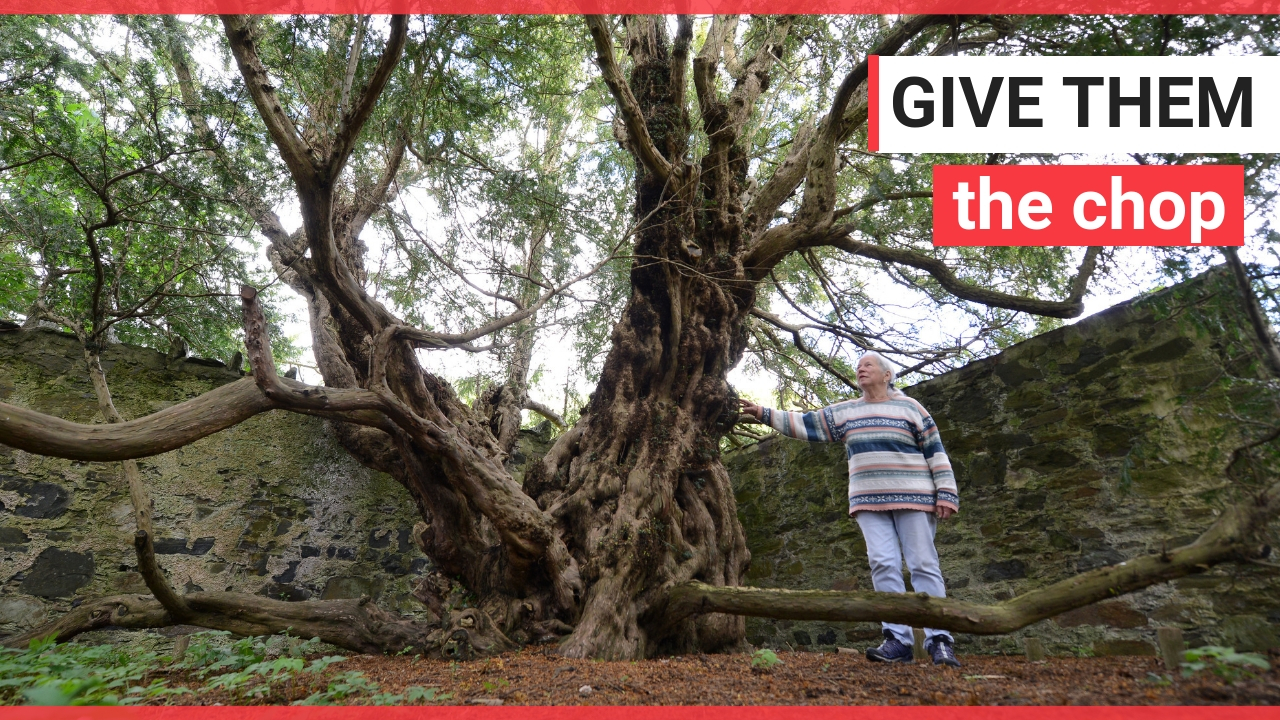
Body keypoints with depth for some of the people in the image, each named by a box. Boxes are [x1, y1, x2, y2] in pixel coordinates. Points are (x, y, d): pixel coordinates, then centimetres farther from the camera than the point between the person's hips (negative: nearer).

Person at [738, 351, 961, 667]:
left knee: (924, 566, -3)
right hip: (868, 501, 3)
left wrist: (946, 493, -6)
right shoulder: (843, 412, 13)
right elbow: (804, 425, 11)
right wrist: (764, 413, 4)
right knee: (884, 565, -4)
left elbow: (935, 451, 3)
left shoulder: (909, 407, 5)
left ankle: (939, 641, 2)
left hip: (912, 498, -3)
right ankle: (898, 640, 0)